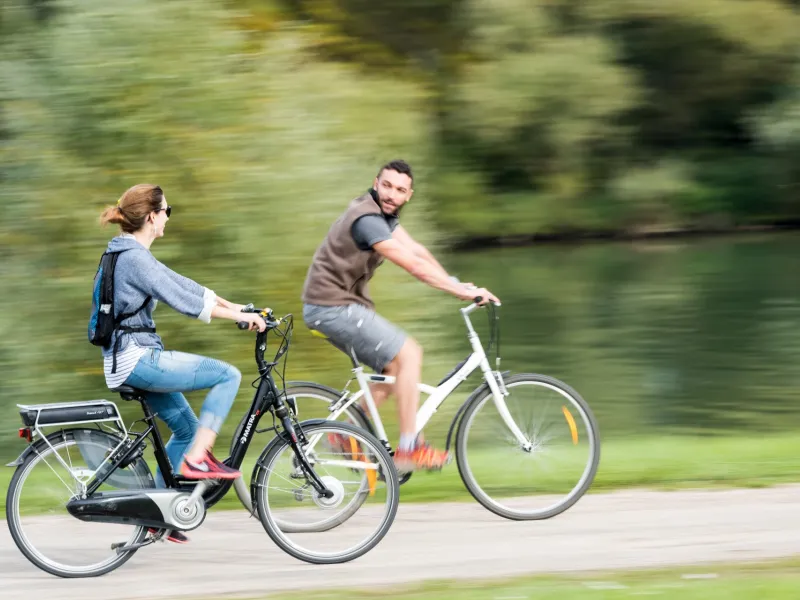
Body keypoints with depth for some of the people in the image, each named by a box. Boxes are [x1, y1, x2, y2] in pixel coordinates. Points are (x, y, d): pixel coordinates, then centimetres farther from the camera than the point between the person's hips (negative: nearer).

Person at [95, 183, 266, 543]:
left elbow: (180, 285, 17)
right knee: (227, 375, -11)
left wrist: (238, 307, 14)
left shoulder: (128, 253, 14)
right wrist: (240, 317, -16)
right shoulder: (134, 258, -18)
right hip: (137, 359, -11)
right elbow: (183, 300, -22)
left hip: (131, 359, 11)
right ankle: (197, 458, -9)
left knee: (187, 427, 19)